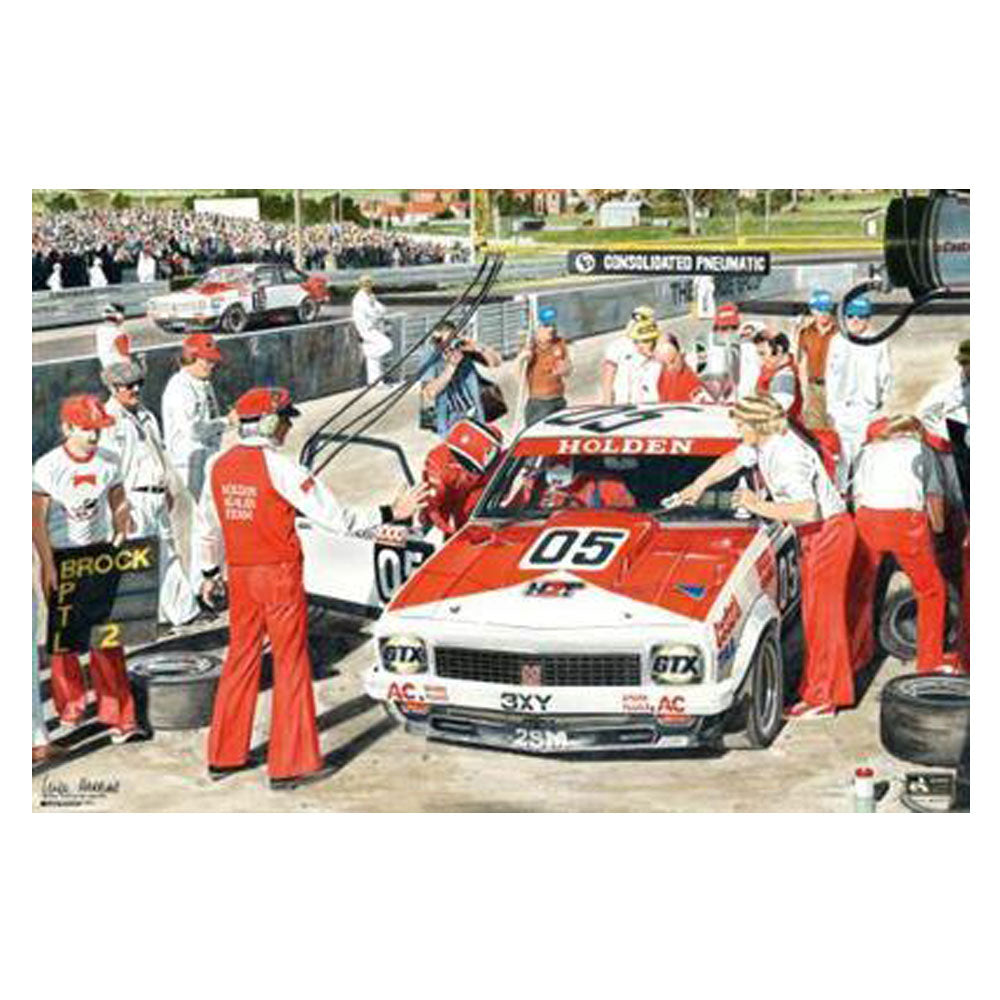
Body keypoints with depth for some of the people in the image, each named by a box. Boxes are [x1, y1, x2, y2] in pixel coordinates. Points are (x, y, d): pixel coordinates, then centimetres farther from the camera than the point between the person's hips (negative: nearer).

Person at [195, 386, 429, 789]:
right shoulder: (278, 467, -16)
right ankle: (290, 764, 6)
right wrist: (390, 514, -11)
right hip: (279, 574, -6)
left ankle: (224, 755, 23)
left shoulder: (219, 467, 4)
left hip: (239, 575, 6)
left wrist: (210, 572, 28)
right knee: (291, 665, 2)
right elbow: (332, 516, -16)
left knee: (241, 659, 16)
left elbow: (207, 527, 14)